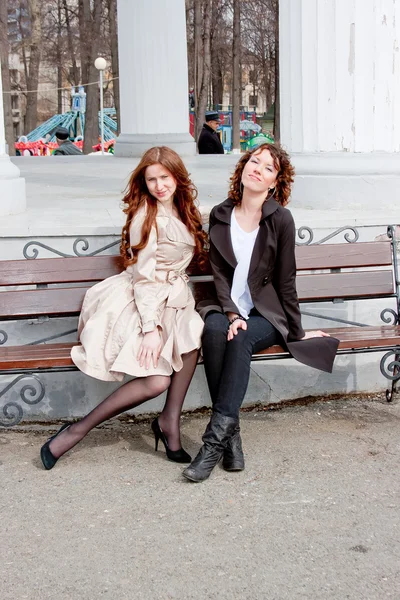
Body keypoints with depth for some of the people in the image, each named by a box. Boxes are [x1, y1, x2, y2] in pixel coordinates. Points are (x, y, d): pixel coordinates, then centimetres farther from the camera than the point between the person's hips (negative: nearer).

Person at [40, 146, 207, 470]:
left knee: (195, 334, -26)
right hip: (139, 301, -7)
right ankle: (77, 431, -9)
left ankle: (169, 421, -13)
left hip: (172, 298, 7)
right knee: (156, 381, -22)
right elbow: (144, 276, -16)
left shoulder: (182, 210, 12)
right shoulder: (146, 216, -12)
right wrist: (150, 328, -20)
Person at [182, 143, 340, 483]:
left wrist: (297, 332, 2)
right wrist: (231, 314, -16)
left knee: (242, 340, -33)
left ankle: (216, 438, -33)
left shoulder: (280, 218, -7)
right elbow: (220, 274, 0)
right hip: (227, 308, 2)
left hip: (266, 313, -2)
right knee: (214, 330, -32)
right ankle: (231, 436, -31)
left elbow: (286, 280, -3)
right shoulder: (220, 215, 3)